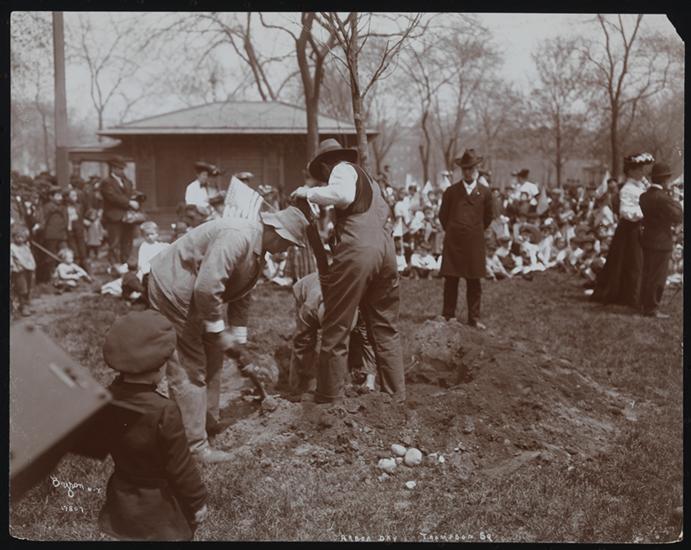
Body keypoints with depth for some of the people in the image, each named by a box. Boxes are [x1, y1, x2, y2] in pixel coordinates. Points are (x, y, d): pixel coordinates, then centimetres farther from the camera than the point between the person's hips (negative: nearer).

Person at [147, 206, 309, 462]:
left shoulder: (255, 245, 5)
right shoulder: (239, 237, -28)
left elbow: (234, 287, 15)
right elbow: (206, 287, -33)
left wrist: (236, 334, 14)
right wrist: (218, 330, -22)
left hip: (191, 294, 10)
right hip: (172, 290, -10)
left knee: (210, 361, 19)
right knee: (188, 372, -5)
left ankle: (209, 418, 35)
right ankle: (195, 447, 3)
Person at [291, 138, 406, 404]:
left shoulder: (343, 169, 5)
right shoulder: (366, 176, 31)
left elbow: (343, 194, -17)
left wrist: (309, 193, -4)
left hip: (357, 250, -8)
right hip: (386, 249, 8)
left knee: (337, 329, 0)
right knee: (386, 328, 15)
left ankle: (330, 399, 6)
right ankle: (396, 395, 19)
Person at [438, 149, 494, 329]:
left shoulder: (484, 192, 7)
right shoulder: (451, 191, 4)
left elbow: (488, 218, 17)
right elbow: (443, 215, 13)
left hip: (475, 242, 1)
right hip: (453, 241, -1)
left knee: (474, 282, 4)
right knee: (451, 279, 1)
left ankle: (474, 318, 11)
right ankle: (448, 316, 8)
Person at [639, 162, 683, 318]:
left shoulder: (644, 196, 5)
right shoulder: (663, 198, -20)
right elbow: (678, 217, -16)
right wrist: (676, 203, -2)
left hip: (647, 241, 8)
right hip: (661, 243, -8)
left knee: (647, 275, 17)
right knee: (658, 278, -1)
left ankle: (644, 304, 26)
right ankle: (651, 309, 3)